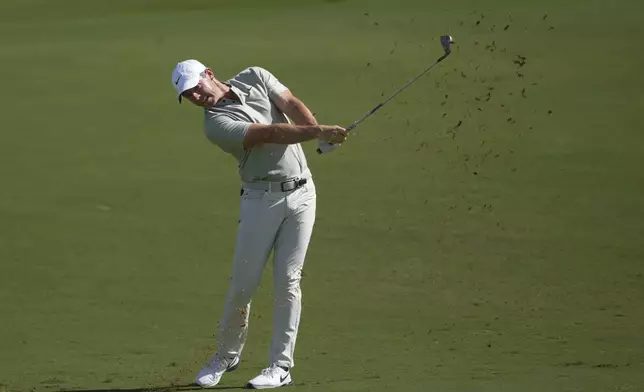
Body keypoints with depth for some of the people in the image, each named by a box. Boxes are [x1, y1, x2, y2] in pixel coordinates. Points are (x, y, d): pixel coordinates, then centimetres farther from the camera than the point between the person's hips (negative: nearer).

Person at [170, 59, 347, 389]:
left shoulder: (255, 78, 6)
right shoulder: (216, 124, -10)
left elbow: (293, 106, -7)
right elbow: (271, 133, -21)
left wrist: (320, 132, -26)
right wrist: (318, 132, -31)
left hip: (301, 192, 2)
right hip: (261, 198, -2)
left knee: (287, 281, -3)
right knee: (243, 284, -2)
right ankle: (227, 355, 20)